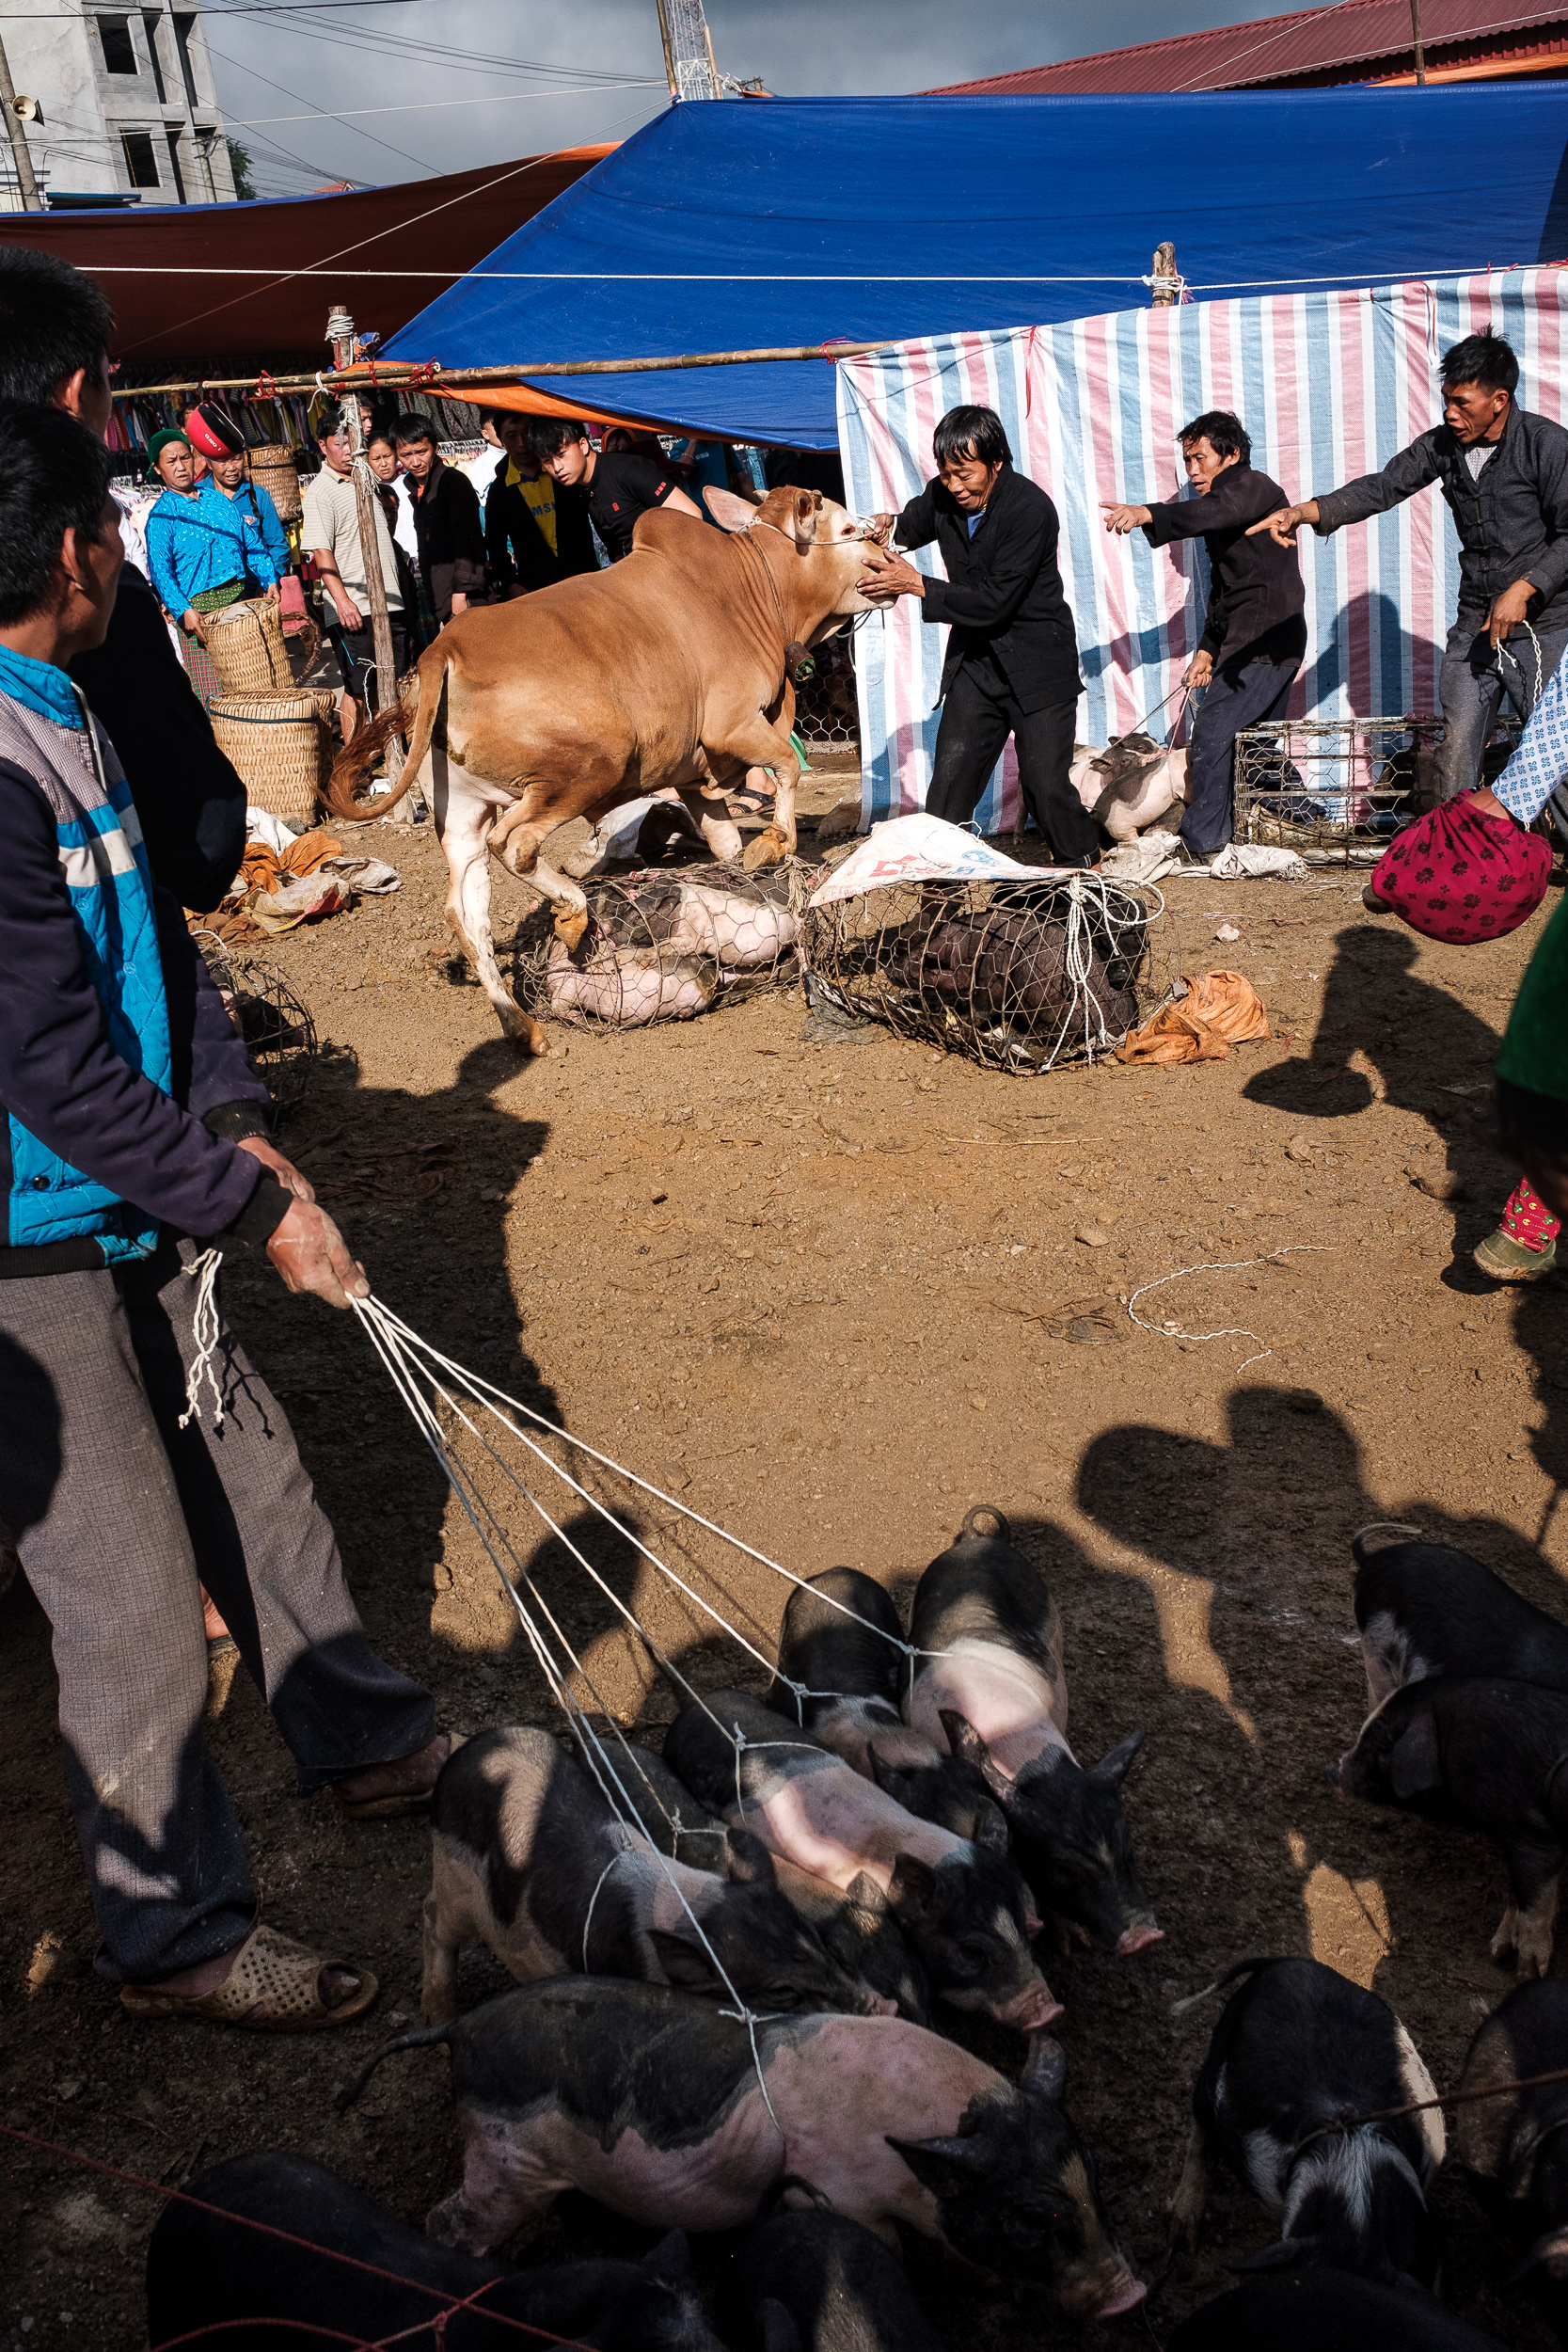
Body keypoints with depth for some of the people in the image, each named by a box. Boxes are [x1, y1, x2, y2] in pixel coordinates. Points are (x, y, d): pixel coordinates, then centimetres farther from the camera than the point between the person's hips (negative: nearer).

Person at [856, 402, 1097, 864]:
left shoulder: (1030, 508, -21)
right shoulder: (942, 495, -2)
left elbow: (994, 601, -25)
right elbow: (913, 526, 22)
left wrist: (915, 585, -22)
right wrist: (887, 524, -3)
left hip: (1037, 661, -5)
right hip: (974, 658, 6)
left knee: (1045, 781, -6)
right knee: (951, 775, 1)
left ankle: (1085, 872, 11)